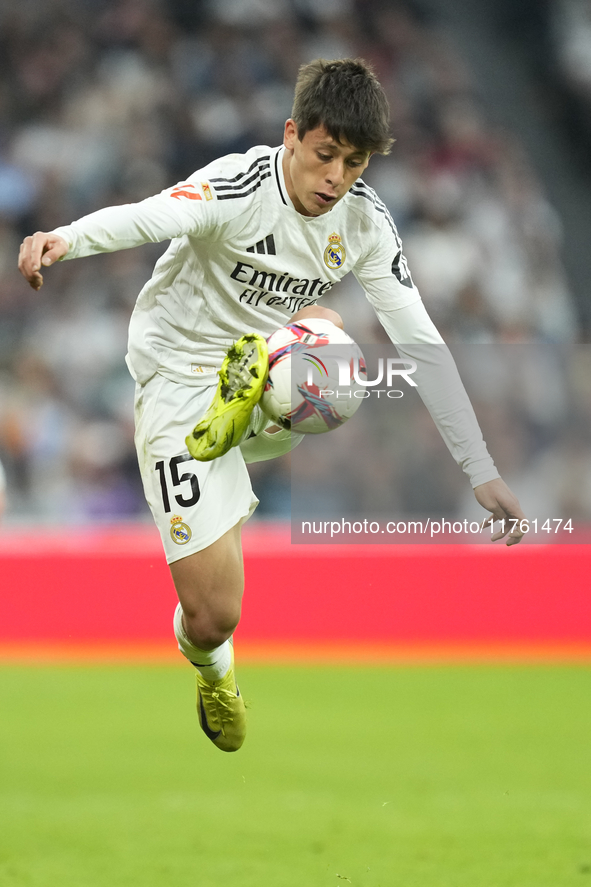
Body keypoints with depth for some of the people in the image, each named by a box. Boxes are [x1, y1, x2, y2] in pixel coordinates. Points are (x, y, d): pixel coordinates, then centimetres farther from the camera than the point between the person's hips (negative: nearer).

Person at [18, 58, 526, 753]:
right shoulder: (242, 187, -25)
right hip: (178, 377, -6)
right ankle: (210, 665, 24)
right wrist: (65, 239, -67)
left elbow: (421, 344, -6)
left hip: (256, 371, 6)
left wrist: (482, 473, -11)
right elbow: (146, 218, -45)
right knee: (215, 615, -12)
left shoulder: (365, 222, -9)